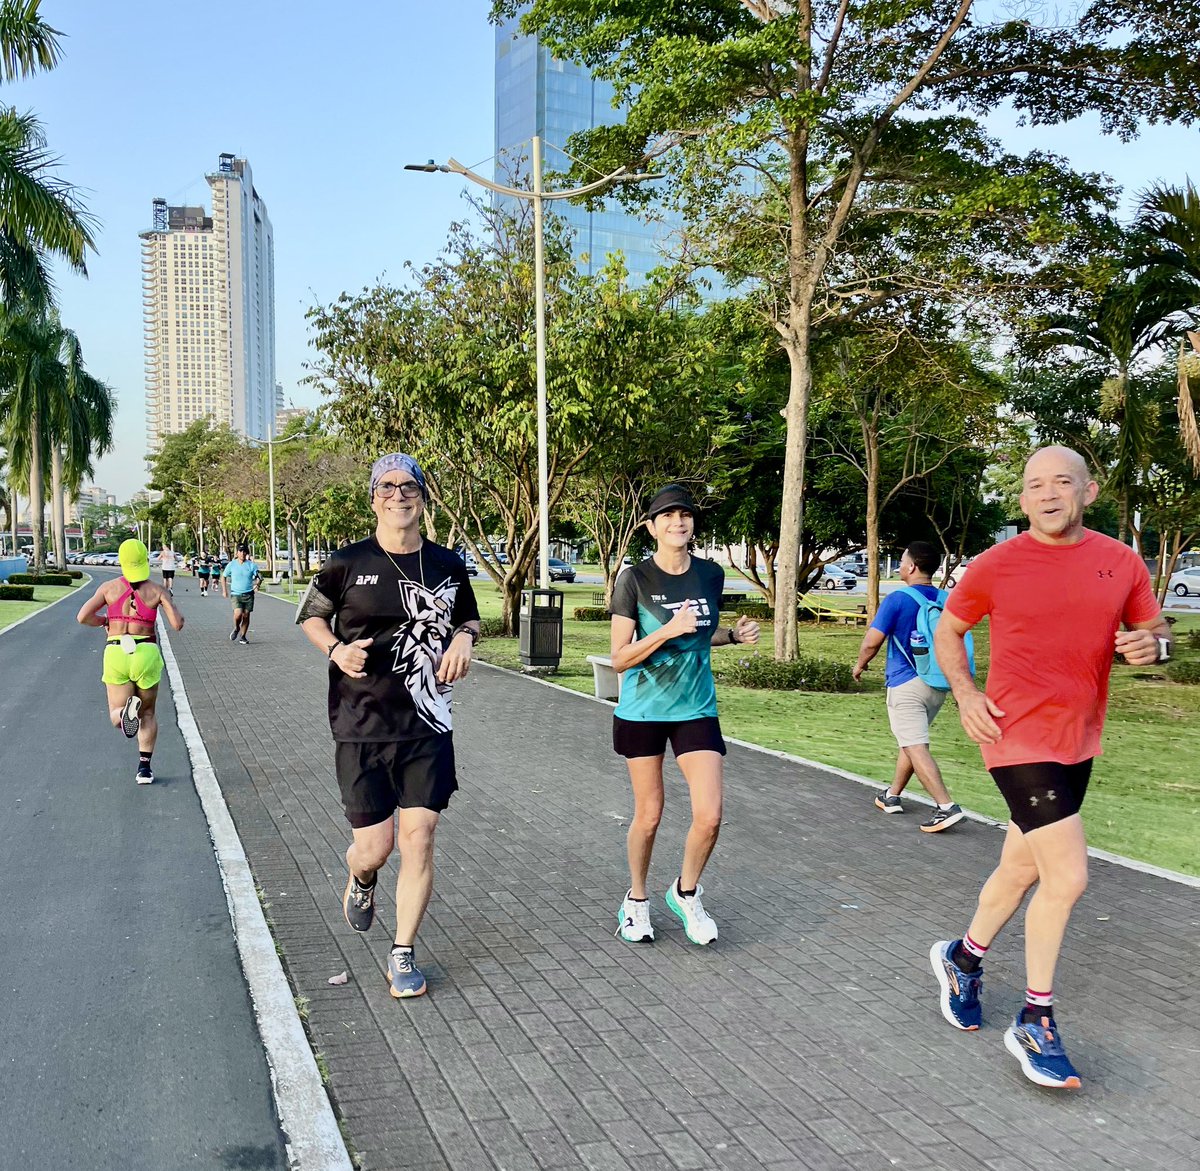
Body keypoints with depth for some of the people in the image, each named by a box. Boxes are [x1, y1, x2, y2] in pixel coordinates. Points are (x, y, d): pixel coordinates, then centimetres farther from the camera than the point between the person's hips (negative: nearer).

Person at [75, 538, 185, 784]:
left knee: (116, 716, 8)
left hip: (115, 653, 0)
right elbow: (177, 624, -7)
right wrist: (170, 603, 13)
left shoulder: (109, 587, 2)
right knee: (148, 713, 18)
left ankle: (127, 711, -30)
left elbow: (82, 617, -5)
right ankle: (144, 767, 10)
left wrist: (105, 621, 15)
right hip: (146, 653, 0)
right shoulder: (158, 590, -2)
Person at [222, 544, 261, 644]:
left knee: (246, 616, 4)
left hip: (249, 594, 2)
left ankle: (242, 636, 20)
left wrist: (257, 585, -17)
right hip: (236, 594, -2)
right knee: (238, 614, -19)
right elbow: (223, 577, 12)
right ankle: (236, 628, 12)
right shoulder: (232, 565, 0)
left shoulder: (251, 565, 1)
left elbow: (259, 576, 4)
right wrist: (224, 590, 7)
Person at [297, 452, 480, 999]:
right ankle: (360, 880, 42)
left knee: (418, 840, -1)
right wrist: (336, 650, -9)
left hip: (428, 729, 2)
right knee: (374, 847, 2)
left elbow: (469, 618, 20)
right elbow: (309, 615, 10)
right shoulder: (348, 563, -4)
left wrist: (463, 639, -2)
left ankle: (403, 955, 17)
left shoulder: (448, 566, 4)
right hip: (362, 729, -2)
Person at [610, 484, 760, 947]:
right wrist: (669, 630, -24)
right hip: (642, 711, -3)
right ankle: (636, 900, 32)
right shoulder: (635, 578, -11)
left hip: (696, 709, 3)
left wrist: (735, 634, 0)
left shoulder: (711, 575, 1)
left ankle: (685, 892, 22)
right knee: (648, 816, 7)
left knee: (709, 816, -6)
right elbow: (620, 658, -12)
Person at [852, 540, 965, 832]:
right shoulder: (945, 599, 4)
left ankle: (946, 807, -18)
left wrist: (860, 665, 7)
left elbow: (872, 642, -12)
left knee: (916, 747, -8)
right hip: (938, 684, 7)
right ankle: (892, 796, 30)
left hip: (906, 684, -7)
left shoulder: (897, 600, -13)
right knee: (912, 742, 19)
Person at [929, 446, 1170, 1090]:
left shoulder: (1121, 562, 2)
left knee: (1022, 868, 18)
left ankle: (963, 957, 43)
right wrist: (965, 695, -9)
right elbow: (947, 631, 5)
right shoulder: (995, 565, -8)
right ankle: (1035, 1024, 7)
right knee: (1067, 877, -11)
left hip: (1078, 742, 5)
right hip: (1019, 740, -5)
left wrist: (1152, 644, -11)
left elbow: (1155, 629, 13)